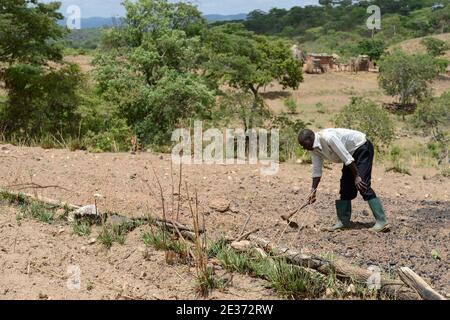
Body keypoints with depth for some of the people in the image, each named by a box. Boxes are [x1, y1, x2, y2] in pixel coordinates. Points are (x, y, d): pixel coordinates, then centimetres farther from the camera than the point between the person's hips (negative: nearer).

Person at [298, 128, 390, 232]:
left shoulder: (328, 137, -31)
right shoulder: (314, 149, -2)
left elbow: (347, 158, -28)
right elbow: (316, 171, 5)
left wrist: (356, 176, -24)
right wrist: (313, 191, 1)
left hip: (362, 148, -9)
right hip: (351, 153, 10)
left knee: (362, 186, -19)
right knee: (345, 188, 5)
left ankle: (381, 221, -20)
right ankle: (343, 221, 12)